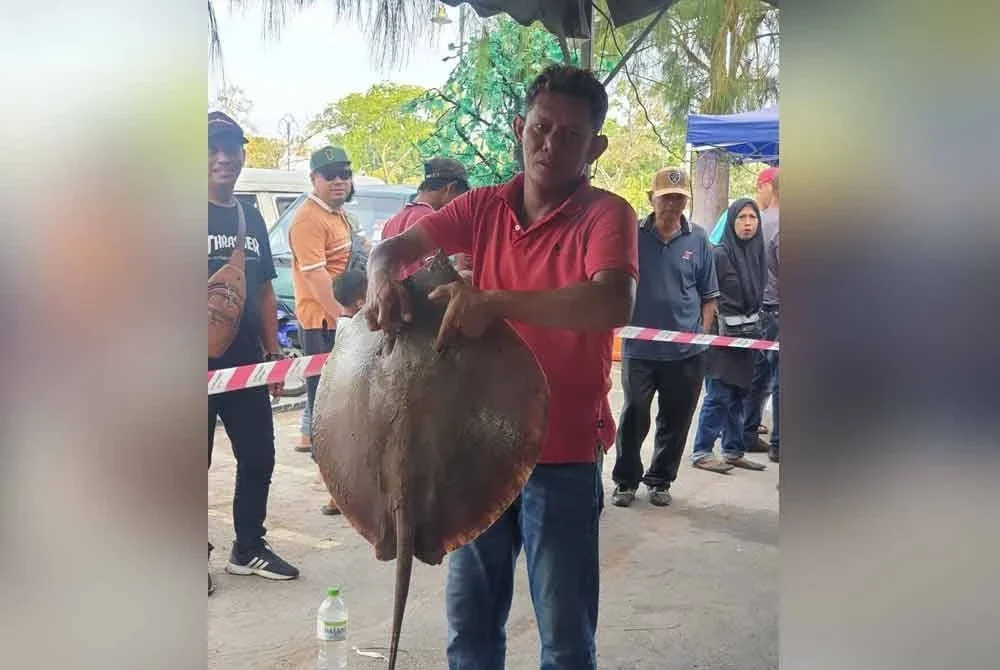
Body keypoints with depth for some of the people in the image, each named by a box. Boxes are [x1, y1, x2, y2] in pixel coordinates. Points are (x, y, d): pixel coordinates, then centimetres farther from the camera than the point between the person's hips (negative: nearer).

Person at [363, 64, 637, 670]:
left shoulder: (606, 215, -11)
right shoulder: (484, 208, 4)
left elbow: (613, 303, -29)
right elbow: (396, 247, 1)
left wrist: (493, 302, -36)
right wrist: (382, 276, -23)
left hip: (564, 454, -4)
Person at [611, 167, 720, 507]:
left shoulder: (698, 240, 3)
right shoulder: (633, 236, -1)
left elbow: (708, 296, 9)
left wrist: (702, 334, 0)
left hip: (686, 351, 2)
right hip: (639, 348, -1)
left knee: (676, 421, 11)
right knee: (634, 418, 4)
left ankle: (660, 481, 28)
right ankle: (626, 481, 21)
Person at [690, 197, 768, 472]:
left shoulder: (757, 253, 11)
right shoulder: (720, 254, -10)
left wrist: (755, 328, 13)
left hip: (747, 336, 7)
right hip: (721, 335, -7)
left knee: (738, 395, 10)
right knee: (719, 395, -6)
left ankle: (733, 451, 19)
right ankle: (701, 452, 3)